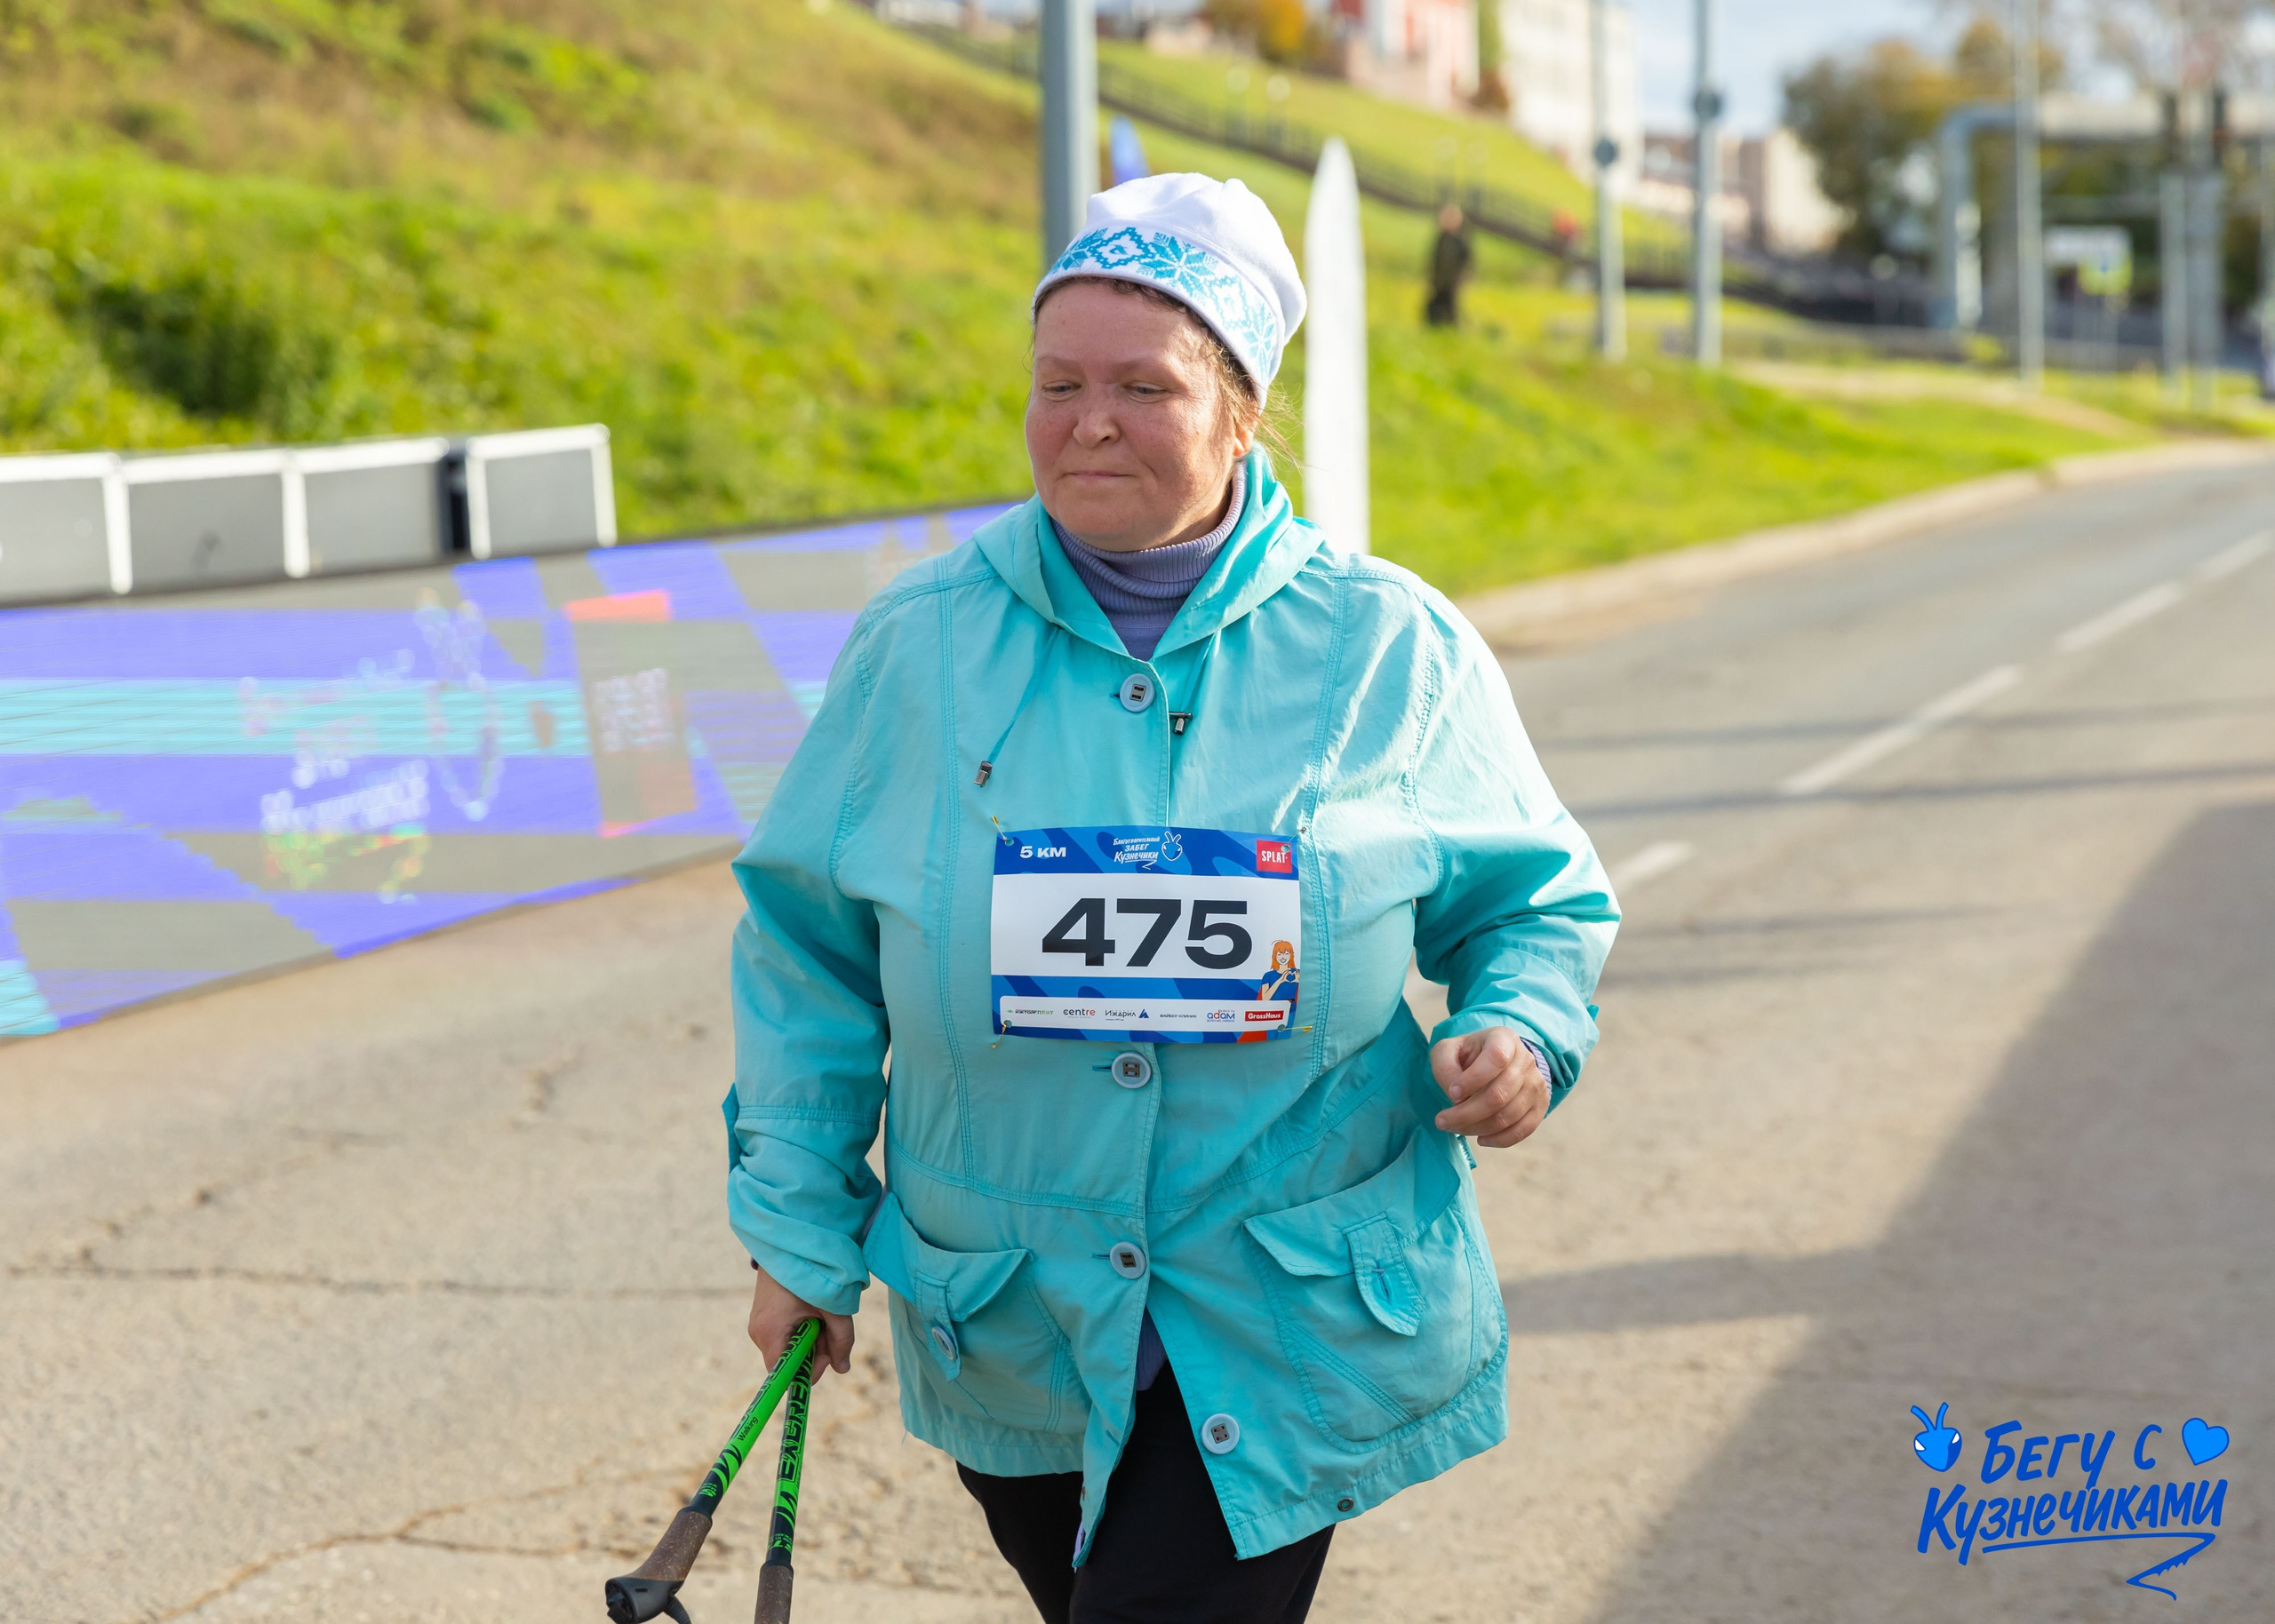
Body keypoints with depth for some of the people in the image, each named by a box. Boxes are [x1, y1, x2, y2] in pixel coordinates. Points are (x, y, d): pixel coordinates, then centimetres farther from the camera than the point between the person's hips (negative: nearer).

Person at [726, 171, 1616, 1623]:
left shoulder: (1394, 649, -3)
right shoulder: (920, 645, -2)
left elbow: (1539, 901, 8)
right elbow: (808, 949, 6)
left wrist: (1519, 1034, -13)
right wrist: (799, 1227, 6)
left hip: (1289, 1335, -2)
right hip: (1010, 1339, 2)